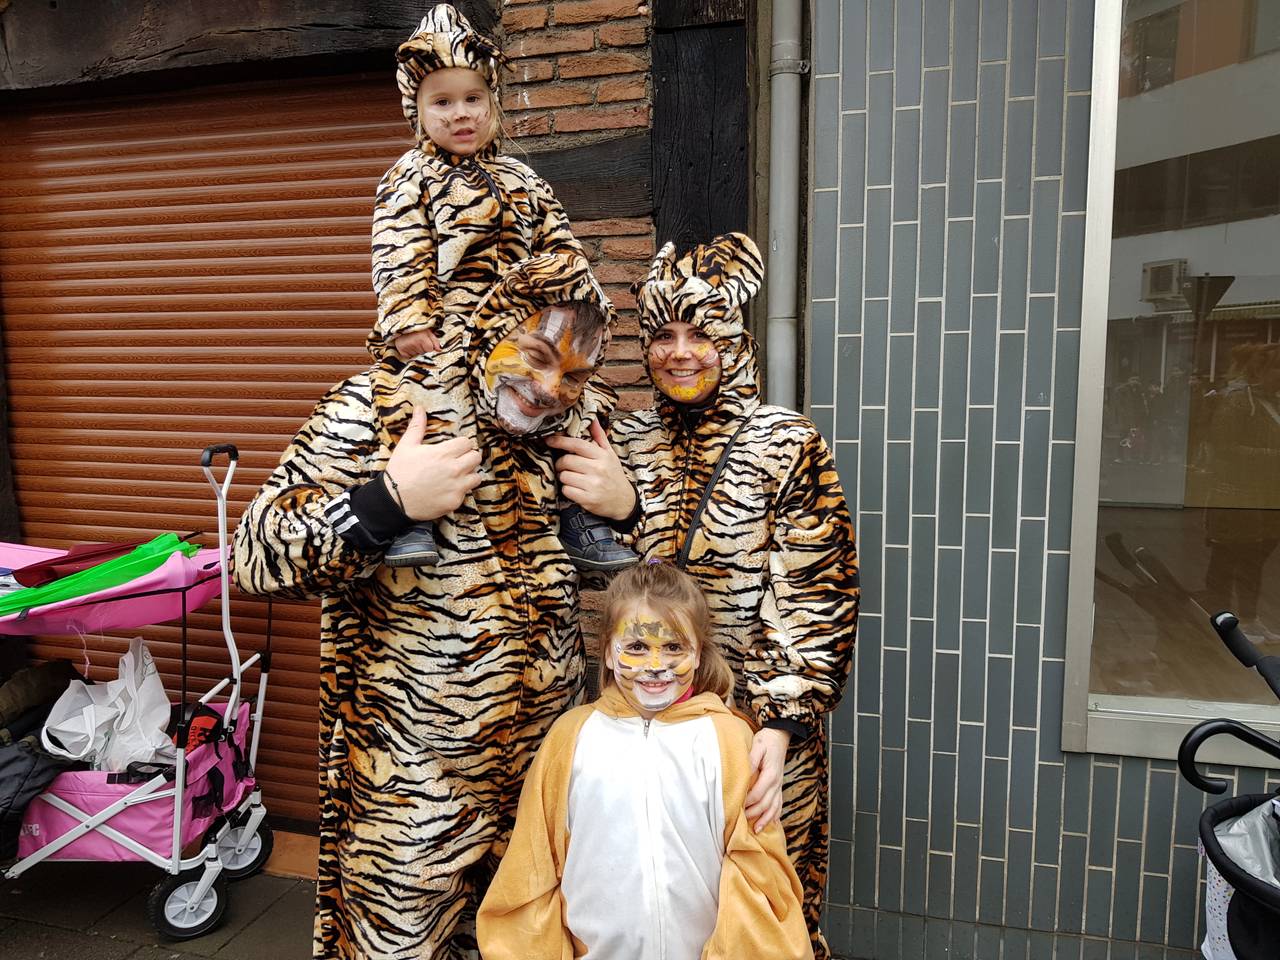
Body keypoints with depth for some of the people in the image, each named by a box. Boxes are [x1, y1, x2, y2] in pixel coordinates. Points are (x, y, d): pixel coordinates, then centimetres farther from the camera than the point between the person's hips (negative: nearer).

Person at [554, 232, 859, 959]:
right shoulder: (626, 441, 3)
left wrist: (784, 723, -18)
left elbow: (816, 603, -10)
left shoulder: (790, 446, -8)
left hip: (759, 725, -3)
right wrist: (615, 504, -17)